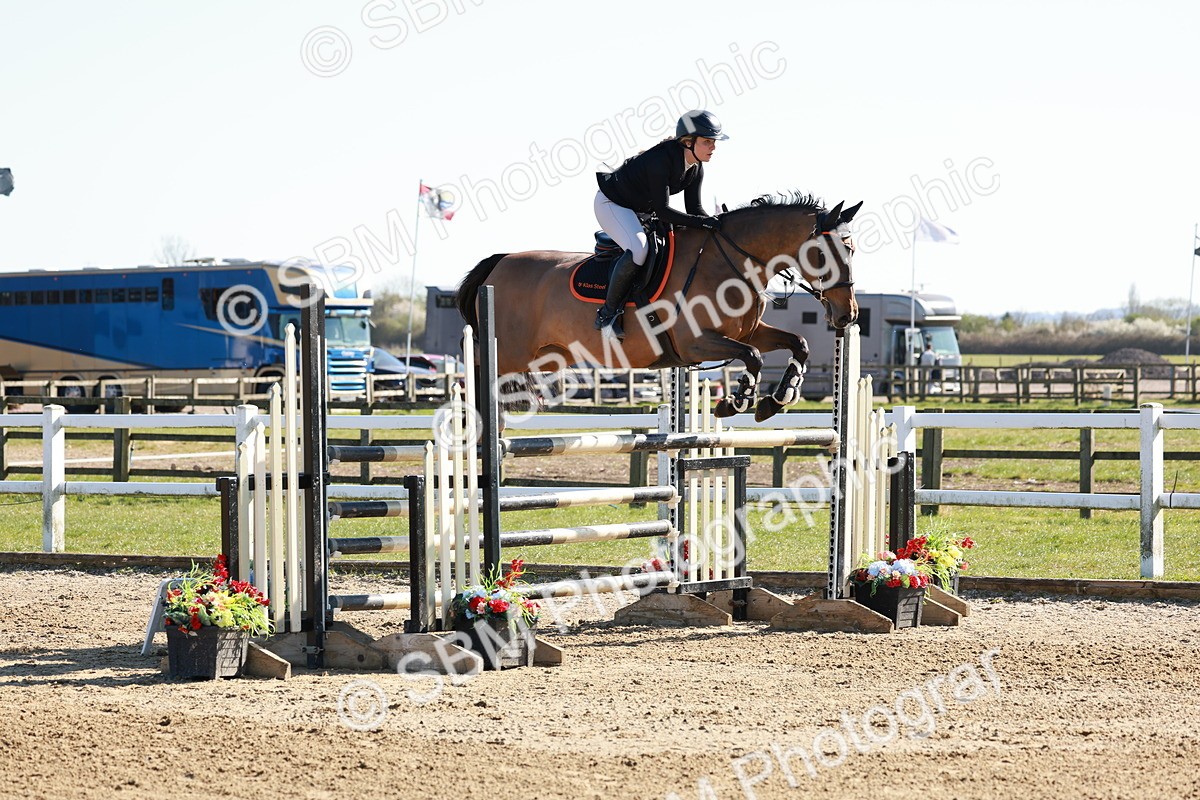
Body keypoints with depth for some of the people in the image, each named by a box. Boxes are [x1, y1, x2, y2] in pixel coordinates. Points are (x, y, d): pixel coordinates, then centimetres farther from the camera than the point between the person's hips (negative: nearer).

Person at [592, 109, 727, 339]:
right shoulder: (661, 159, -32)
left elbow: (694, 209, 0)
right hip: (611, 204, -10)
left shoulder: (696, 169, -5)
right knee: (639, 249, -33)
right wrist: (703, 223, -37)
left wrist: (717, 225, -17)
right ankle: (607, 314, -23)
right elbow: (662, 211, -32)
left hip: (640, 209, 10)